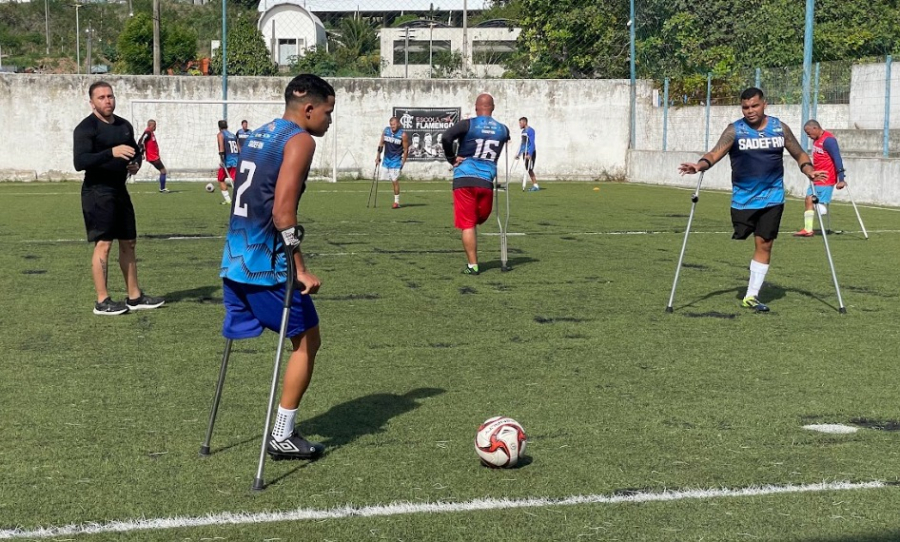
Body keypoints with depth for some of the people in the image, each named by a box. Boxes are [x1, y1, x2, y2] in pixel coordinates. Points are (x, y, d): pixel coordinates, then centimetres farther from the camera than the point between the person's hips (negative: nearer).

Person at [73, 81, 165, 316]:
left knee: (128, 242, 11)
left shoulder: (124, 125, 11)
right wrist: (111, 152, -33)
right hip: (98, 191, -8)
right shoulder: (86, 128, -11)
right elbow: (80, 162, -23)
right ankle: (102, 301, 0)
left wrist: (136, 163, 1)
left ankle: (134, 297, 19)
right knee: (103, 243, -7)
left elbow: (135, 151, 25)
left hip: (119, 190, 8)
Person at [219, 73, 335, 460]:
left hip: (235, 258, 9)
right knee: (307, 340, 5)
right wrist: (300, 269, -17)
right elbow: (282, 209, -19)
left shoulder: (258, 135, 18)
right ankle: (282, 438, 7)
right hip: (267, 264, -8)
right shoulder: (300, 140, -9)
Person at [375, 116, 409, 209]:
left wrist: (403, 163, -10)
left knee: (395, 181, -9)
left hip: (396, 160, -5)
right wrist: (378, 156, 12)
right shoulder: (386, 131, 3)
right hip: (386, 158, 5)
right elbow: (381, 144, 13)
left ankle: (397, 202, -1)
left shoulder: (403, 135, -11)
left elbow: (406, 150, -7)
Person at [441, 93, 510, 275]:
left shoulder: (468, 124, -4)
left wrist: (452, 158, -2)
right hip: (486, 181, 2)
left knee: (468, 225, 2)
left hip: (464, 179, -2)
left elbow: (446, 137, -16)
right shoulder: (503, 129, 7)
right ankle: (473, 263, 17)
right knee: (481, 218, 23)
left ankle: (472, 265, 2)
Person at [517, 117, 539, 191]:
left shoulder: (530, 130, -13)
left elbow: (532, 143, -19)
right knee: (528, 169, 6)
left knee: (530, 169, -11)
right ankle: (534, 185, 10)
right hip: (525, 153, 9)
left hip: (530, 152, -9)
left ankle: (536, 185, -7)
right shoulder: (523, 131, 14)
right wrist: (519, 154, 19)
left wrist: (529, 154, -25)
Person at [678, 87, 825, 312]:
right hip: (742, 199, -2)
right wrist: (700, 165, -37)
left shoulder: (780, 128, 3)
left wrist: (809, 170, -6)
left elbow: (799, 154, 13)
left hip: (772, 199, 2)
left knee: (764, 244, 2)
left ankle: (752, 296, 10)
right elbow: (715, 153, -17)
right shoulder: (735, 130, -5)